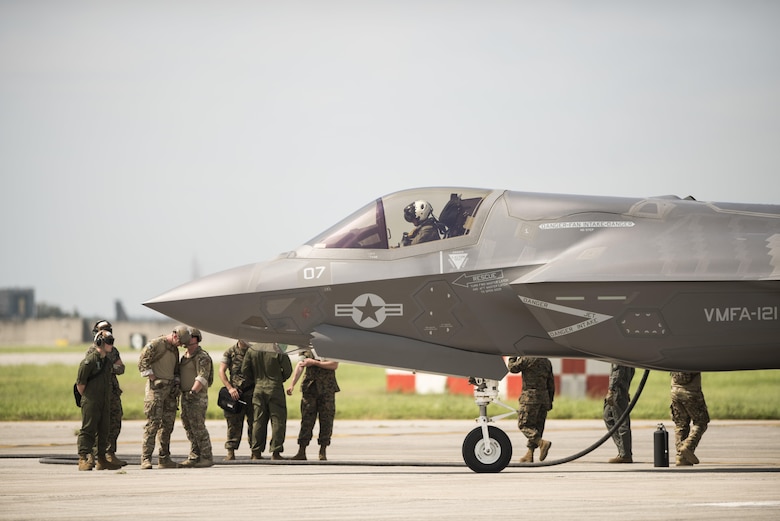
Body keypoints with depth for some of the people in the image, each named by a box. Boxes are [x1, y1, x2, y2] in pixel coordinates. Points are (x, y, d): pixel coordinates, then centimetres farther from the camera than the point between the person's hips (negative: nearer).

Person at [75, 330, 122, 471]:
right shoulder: (89, 360, -14)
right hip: (91, 403, -8)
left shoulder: (107, 361, 13)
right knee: (88, 430, -7)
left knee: (104, 431, 11)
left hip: (105, 403, 8)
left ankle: (102, 460, 17)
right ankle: (83, 459, -6)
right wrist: (86, 397, -3)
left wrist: (108, 400, 17)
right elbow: (80, 383, -12)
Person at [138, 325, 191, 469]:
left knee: (168, 423, 7)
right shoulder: (156, 344, -7)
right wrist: (151, 376, -14)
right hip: (156, 387, -8)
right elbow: (142, 360, -13)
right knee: (153, 422, -12)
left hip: (170, 388, 8)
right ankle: (146, 459, -12)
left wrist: (176, 384, 14)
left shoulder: (174, 349, 18)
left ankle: (164, 459, 12)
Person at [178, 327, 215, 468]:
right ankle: (194, 458, 12)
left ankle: (207, 458, -5)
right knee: (189, 428, 8)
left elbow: (202, 378, -21)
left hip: (197, 397, -9)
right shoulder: (184, 356, 17)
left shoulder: (202, 357, -11)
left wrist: (193, 391, -30)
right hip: (185, 396, 9)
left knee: (198, 428, -9)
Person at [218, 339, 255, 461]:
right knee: (234, 423, -3)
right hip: (235, 392, -2)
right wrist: (230, 388, -10)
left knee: (253, 422, 4)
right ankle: (230, 452, -1)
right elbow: (222, 371, 1)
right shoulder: (230, 352, 4)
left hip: (252, 391, 2)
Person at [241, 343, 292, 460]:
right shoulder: (279, 351, -12)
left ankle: (256, 452, 9)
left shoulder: (252, 350, 1)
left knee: (258, 421, 9)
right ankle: (275, 452, -2)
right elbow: (288, 370, -5)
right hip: (275, 389, -4)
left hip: (259, 389, 4)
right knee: (278, 420, 2)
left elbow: (245, 370, 5)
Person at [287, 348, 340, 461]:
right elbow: (300, 366, 0)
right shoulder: (307, 348, 8)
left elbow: (334, 365, -9)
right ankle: (301, 452, 1)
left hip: (327, 388, -1)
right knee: (306, 420, -1)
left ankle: (323, 452, 9)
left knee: (326, 421, 0)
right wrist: (292, 384, -12)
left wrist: (314, 362, -12)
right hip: (310, 388, 1)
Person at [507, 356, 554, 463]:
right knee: (537, 426, 8)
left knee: (524, 424, -4)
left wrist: (513, 356, 20)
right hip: (544, 397, 7)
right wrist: (550, 401, 19)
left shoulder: (526, 359, -9)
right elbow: (551, 383, 14)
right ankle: (529, 455, 8)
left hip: (530, 397, -7)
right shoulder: (547, 361, 12)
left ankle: (542, 443, -23)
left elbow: (512, 368, 4)